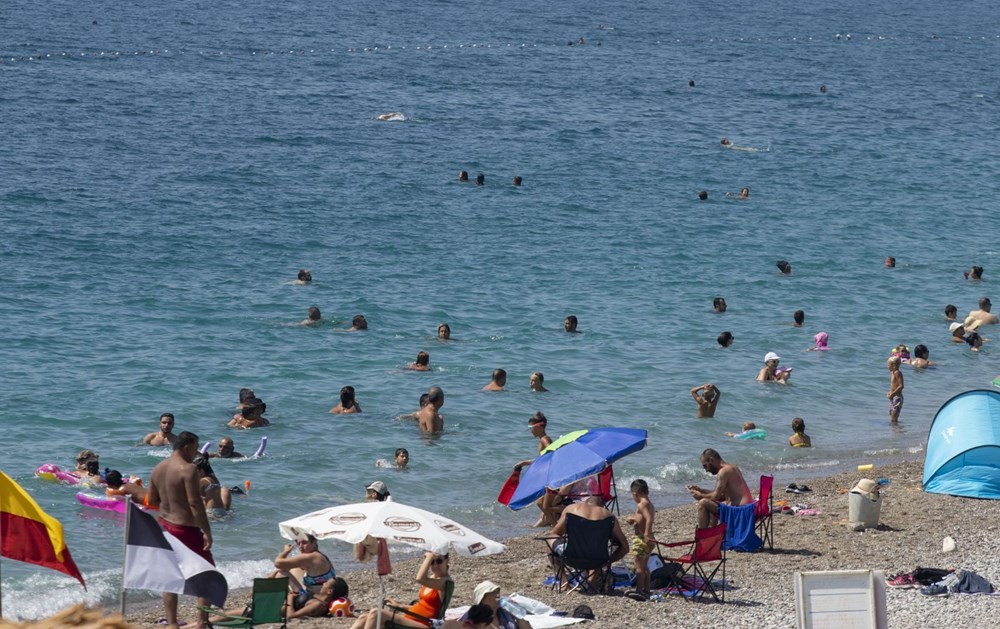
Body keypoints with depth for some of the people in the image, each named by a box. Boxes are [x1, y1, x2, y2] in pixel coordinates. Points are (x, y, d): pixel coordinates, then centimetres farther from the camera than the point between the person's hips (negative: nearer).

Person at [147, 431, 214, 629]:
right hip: (186, 529, -8)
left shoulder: (158, 469, 7)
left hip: (164, 525, 8)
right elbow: (195, 503, -21)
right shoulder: (188, 469, -17)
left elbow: (152, 500, 16)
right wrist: (207, 532, -18)